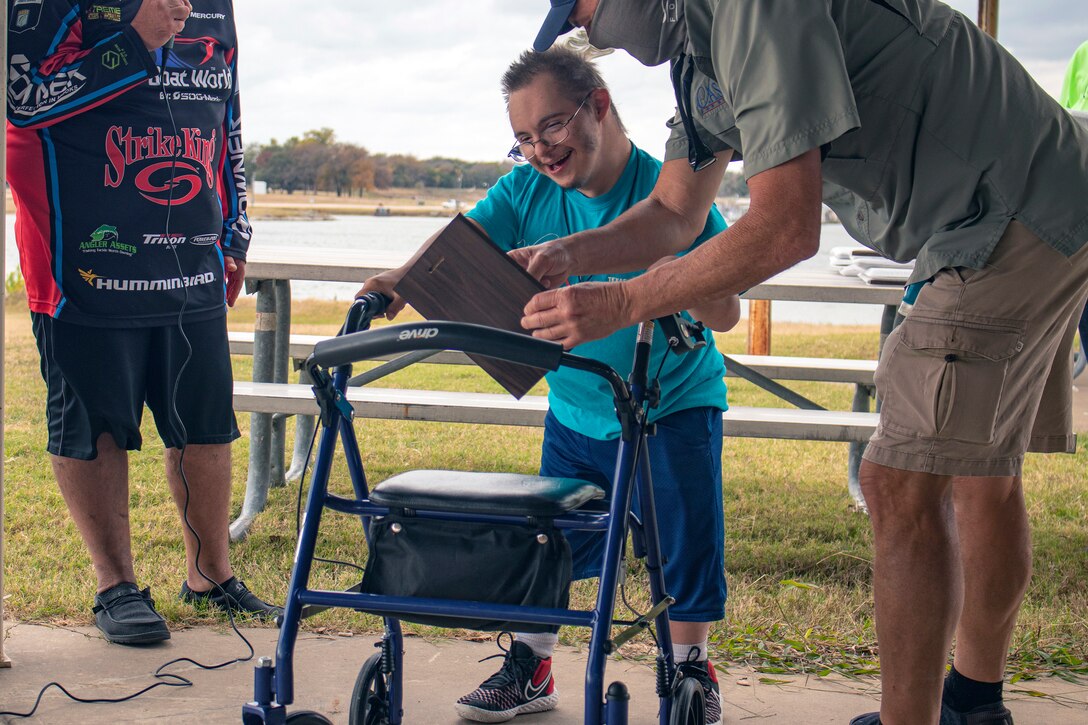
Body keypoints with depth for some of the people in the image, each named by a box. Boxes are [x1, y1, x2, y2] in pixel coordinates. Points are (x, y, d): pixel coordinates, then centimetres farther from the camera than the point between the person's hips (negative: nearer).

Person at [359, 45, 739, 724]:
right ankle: (531, 668, 26)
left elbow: (724, 310, -25)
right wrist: (405, 277, -39)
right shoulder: (527, 190, -5)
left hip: (673, 408, -4)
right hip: (575, 410, 4)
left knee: (686, 547, 0)